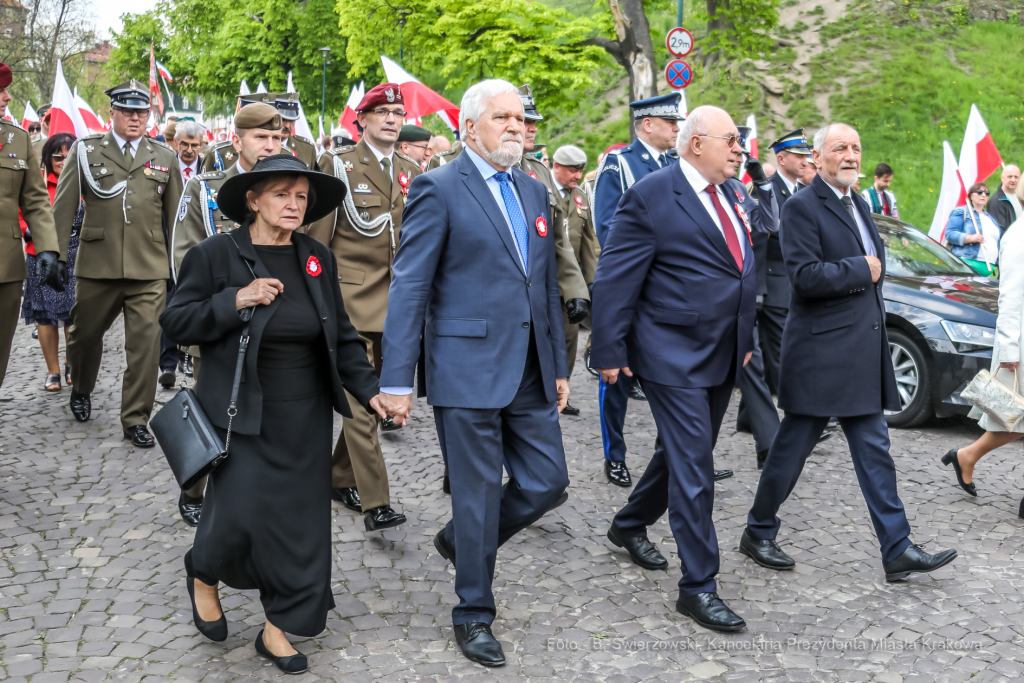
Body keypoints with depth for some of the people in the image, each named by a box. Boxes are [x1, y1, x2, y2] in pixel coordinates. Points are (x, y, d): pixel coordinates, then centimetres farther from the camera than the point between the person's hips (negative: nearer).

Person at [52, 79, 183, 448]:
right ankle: (81, 390, 45)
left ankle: (136, 419, 6)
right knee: (84, 334, 15)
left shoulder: (164, 157, 10)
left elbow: (175, 215, 14)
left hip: (150, 269, 0)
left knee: (146, 344, -6)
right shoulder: (85, 150, 6)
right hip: (96, 265, 0)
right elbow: (63, 208, 4)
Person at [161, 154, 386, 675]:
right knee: (240, 511, -8)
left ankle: (277, 628, 19)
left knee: (300, 519, 4)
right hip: (243, 414, -4)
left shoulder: (318, 259, 7)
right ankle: (203, 574, 28)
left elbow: (340, 335, 11)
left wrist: (368, 391, 2)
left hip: (306, 419, 4)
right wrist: (237, 299, -19)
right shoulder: (214, 255, -5)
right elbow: (175, 323, -6)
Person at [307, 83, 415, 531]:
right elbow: (318, 236, -1)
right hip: (350, 297, -5)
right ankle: (375, 502, -7)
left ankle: (339, 477, 29)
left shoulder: (412, 173, 14)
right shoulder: (338, 165, 0)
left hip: (396, 303, 5)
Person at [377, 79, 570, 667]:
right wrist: (397, 379, -13)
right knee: (477, 495, 3)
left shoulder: (534, 190, 14)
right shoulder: (439, 189, -7)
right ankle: (474, 614, 22)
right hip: (468, 370, -6)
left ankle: (462, 541, 35)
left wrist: (559, 365, 16)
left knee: (547, 481, 9)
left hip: (530, 374, 7)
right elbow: (409, 287, -10)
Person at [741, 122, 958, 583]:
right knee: (791, 448, 4)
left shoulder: (859, 205, 15)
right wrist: (861, 270, -12)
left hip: (863, 351, 8)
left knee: (874, 451, 8)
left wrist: (870, 271, 5)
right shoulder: (802, 207, -11)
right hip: (820, 352, -8)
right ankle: (758, 533, 21)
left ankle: (898, 550, 12)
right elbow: (805, 276, -21)